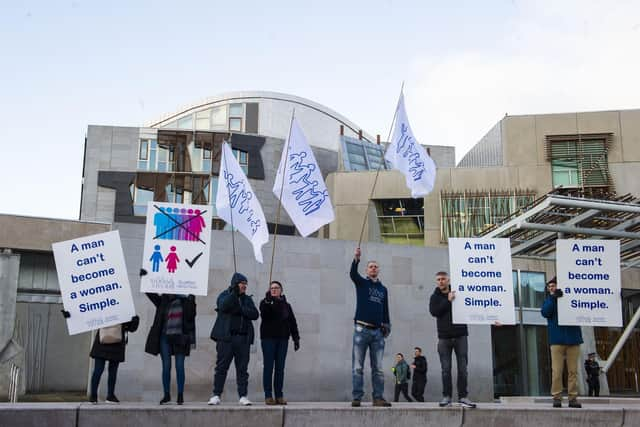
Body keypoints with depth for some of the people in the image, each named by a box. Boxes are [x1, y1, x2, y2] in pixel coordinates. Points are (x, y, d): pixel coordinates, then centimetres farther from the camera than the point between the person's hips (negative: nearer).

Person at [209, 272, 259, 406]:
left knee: (242, 368, 2)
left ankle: (243, 396, 6)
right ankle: (216, 395, 5)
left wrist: (241, 309, -9)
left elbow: (255, 314, 4)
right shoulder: (225, 295, 7)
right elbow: (223, 306, -15)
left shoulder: (247, 299, 18)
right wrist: (234, 293, -19)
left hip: (243, 338, 3)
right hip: (226, 337, -3)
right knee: (221, 367, -1)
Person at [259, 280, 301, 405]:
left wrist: (296, 338, 7)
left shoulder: (286, 305, 15)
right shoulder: (265, 302, 4)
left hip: (282, 339, 3)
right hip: (268, 338, -3)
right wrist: (268, 301, -31)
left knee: (280, 368, 3)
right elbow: (264, 314, -18)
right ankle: (268, 396, -1)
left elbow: (292, 322, 14)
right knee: (268, 367, -4)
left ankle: (279, 396, 7)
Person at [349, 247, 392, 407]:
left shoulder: (383, 289, 19)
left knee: (378, 368, 3)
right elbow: (353, 274, -14)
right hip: (361, 329, -4)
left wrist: (387, 325, 8)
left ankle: (378, 398, 6)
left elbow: (385, 309, 21)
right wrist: (356, 259, -31)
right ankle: (357, 398, -2)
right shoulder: (361, 283, 7)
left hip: (378, 332, 4)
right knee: (357, 367, -4)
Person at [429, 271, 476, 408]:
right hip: (444, 337, 0)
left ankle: (463, 396, 6)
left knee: (462, 368, 1)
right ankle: (446, 397, 7)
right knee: (446, 368, 2)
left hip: (460, 335, 0)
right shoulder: (435, 297, 8)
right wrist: (448, 301, -16)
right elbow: (434, 311, -9)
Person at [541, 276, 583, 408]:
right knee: (557, 370, -4)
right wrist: (553, 297, -11)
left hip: (573, 338, 1)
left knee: (573, 370, 1)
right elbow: (545, 313, -5)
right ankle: (557, 397, 0)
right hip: (557, 339, -1)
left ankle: (573, 398, 6)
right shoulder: (549, 300, 13)